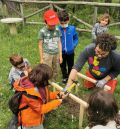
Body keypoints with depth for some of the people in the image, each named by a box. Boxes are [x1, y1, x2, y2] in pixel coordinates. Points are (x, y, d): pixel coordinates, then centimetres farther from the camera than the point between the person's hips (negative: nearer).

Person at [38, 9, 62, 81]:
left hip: (56, 54, 4)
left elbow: (59, 43, 5)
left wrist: (60, 56, 5)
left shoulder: (57, 30, 0)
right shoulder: (42, 31, -10)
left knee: (55, 72, 15)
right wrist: (41, 58, -3)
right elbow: (40, 45, -4)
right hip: (47, 55, -4)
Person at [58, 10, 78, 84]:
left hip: (70, 52, 0)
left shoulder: (72, 28, -14)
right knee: (63, 66, 19)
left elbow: (76, 38, 1)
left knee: (70, 65, 19)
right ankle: (65, 77, 42)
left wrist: (74, 45, -10)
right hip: (61, 52, 0)